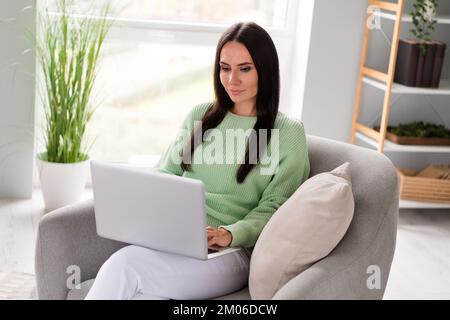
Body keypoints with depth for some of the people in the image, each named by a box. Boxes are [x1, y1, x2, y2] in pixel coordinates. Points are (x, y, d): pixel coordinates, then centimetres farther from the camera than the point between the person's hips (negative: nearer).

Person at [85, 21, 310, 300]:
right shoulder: (200, 116, 19)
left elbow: (271, 208, 0)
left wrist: (230, 234, -19)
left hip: (232, 252, -3)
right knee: (147, 293, -34)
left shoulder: (289, 132, 5)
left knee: (124, 264, -30)